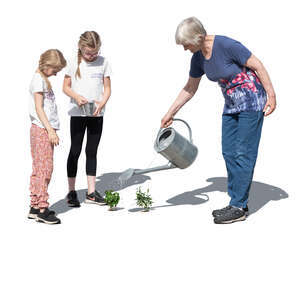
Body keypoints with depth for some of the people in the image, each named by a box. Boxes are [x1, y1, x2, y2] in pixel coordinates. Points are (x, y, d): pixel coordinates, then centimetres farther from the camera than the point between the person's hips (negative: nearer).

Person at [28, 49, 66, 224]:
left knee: (40, 169, 10)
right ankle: (42, 209, -5)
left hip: (46, 130, 10)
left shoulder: (44, 79, 19)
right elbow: (38, 108, -15)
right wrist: (50, 130, -20)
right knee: (45, 168, -8)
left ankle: (35, 207, 16)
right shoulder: (39, 79, -9)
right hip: (42, 130, -10)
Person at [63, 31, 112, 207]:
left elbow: (107, 89, 3)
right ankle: (72, 191, 13)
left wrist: (101, 104, -15)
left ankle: (91, 192, 14)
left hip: (97, 114, 2)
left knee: (92, 151, 8)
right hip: (78, 113, -1)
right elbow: (66, 87, 3)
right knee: (75, 151, 3)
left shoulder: (103, 62, 1)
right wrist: (77, 97, -17)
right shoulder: (74, 63, -2)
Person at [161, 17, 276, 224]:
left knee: (243, 153, -6)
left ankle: (239, 208, 0)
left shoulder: (226, 45, -22)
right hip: (231, 104, 8)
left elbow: (257, 65, -16)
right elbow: (190, 88, 12)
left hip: (251, 101, -8)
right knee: (229, 153, 6)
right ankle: (237, 203, 15)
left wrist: (271, 94, -16)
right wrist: (171, 112, 13)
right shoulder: (198, 58, 1)